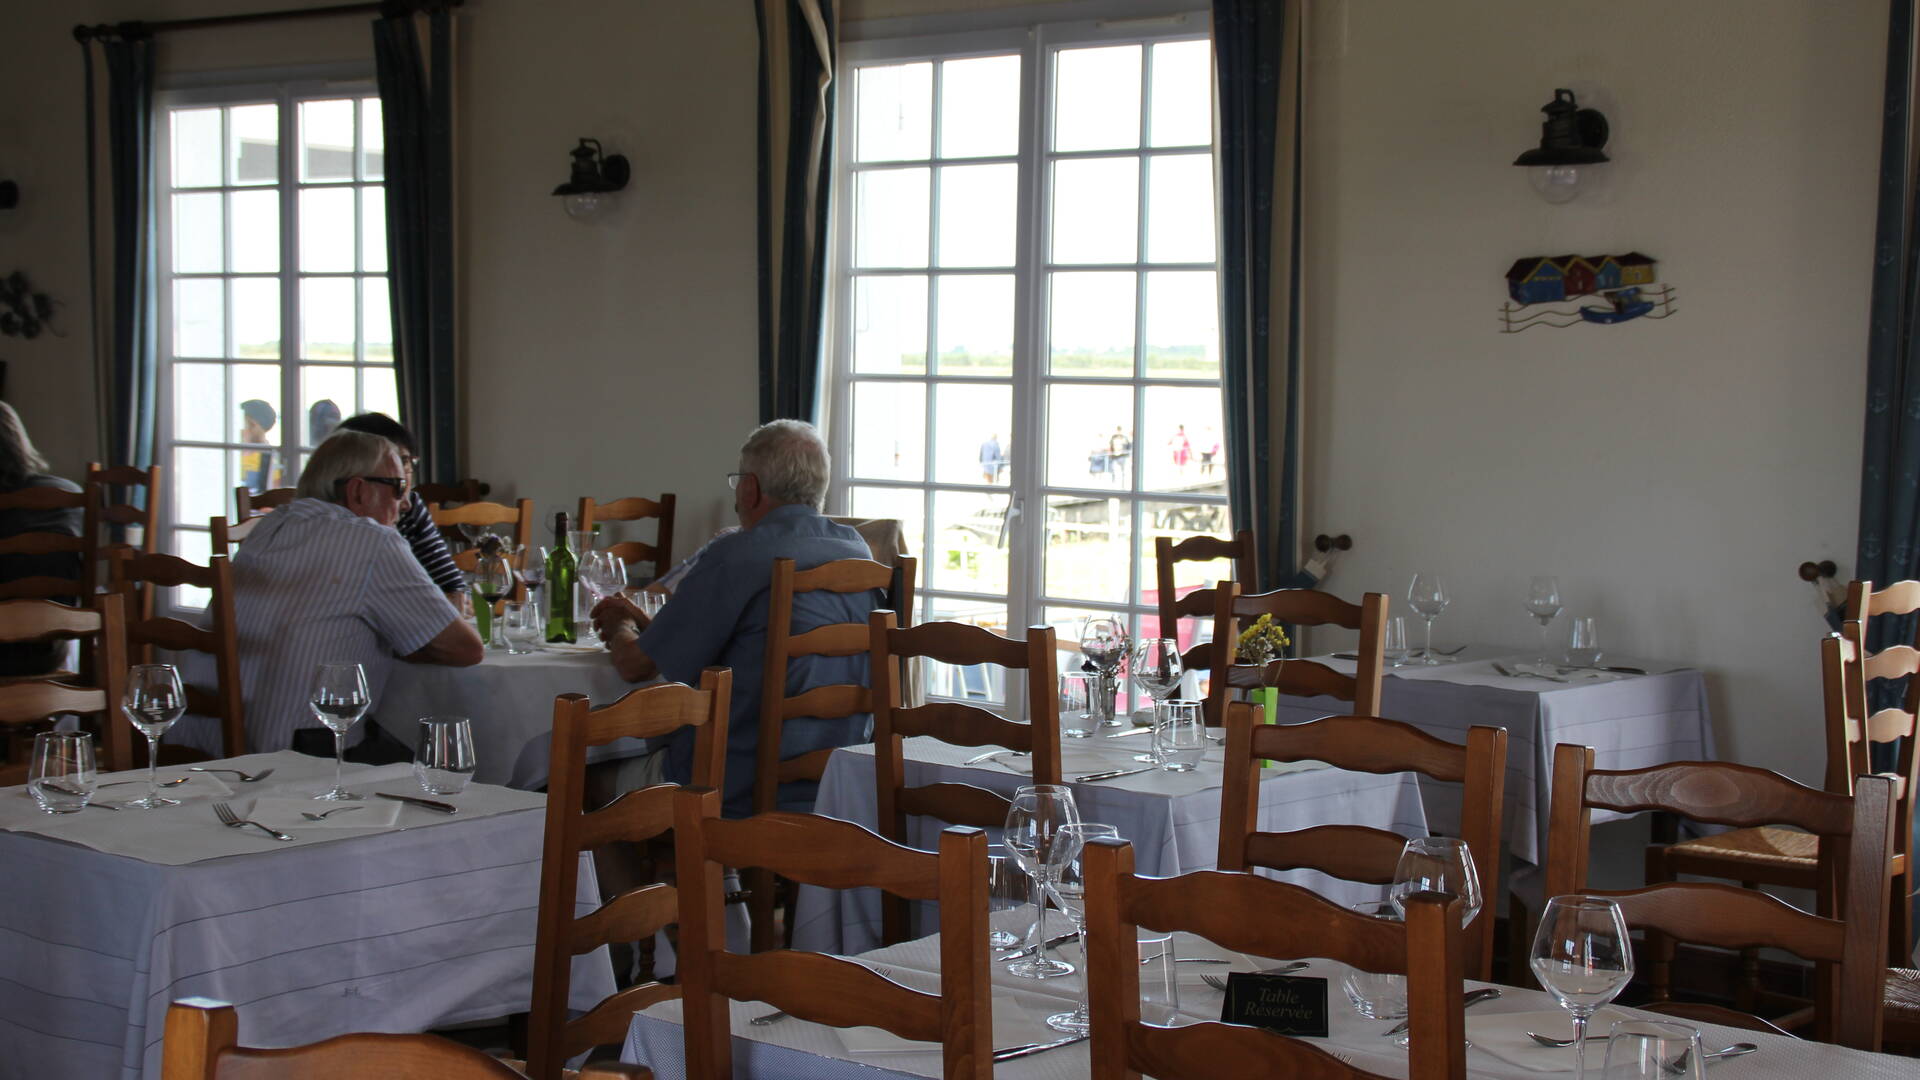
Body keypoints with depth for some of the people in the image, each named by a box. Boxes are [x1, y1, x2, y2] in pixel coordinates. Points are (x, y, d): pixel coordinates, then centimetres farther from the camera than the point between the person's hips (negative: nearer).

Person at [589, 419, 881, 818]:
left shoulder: (735, 556, -15)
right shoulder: (857, 552, 7)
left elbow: (635, 665, -6)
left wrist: (620, 631, 19)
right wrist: (643, 622, 27)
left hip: (738, 798, -7)